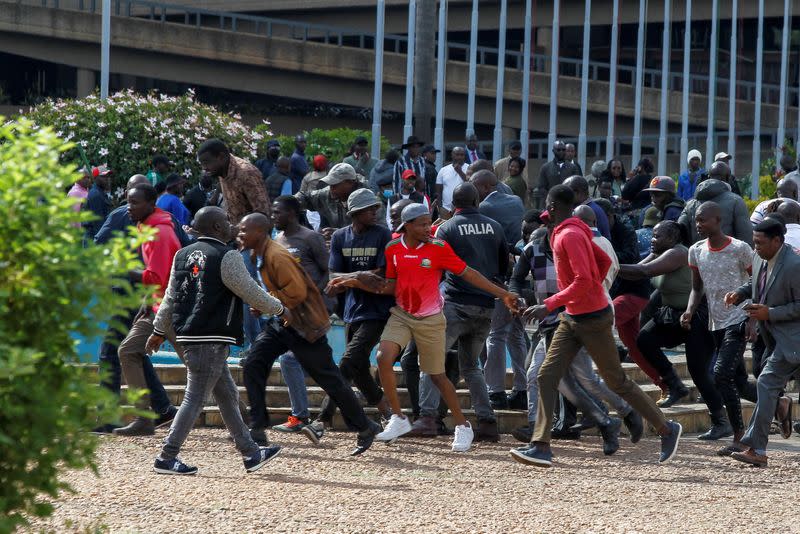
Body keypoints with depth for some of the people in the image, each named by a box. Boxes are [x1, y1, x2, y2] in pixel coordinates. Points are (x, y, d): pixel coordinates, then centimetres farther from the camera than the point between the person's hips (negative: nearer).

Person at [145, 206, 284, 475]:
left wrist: (159, 330, 22)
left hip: (187, 334, 9)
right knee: (195, 398, -5)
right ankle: (167, 457, -6)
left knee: (228, 395, 15)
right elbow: (250, 292, -7)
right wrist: (279, 309, 7)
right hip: (211, 339, -9)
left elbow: (170, 297, 15)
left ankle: (251, 454, 21)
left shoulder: (183, 255, 12)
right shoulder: (226, 256, -11)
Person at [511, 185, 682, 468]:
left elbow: (583, 280, -27)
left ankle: (667, 429, 16)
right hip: (572, 319, 10)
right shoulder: (572, 232, 10)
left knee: (617, 382, 2)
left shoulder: (570, 236, -19)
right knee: (547, 376, -2)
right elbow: (604, 261, 20)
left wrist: (549, 305, -28)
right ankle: (541, 447, -6)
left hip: (592, 320, -10)